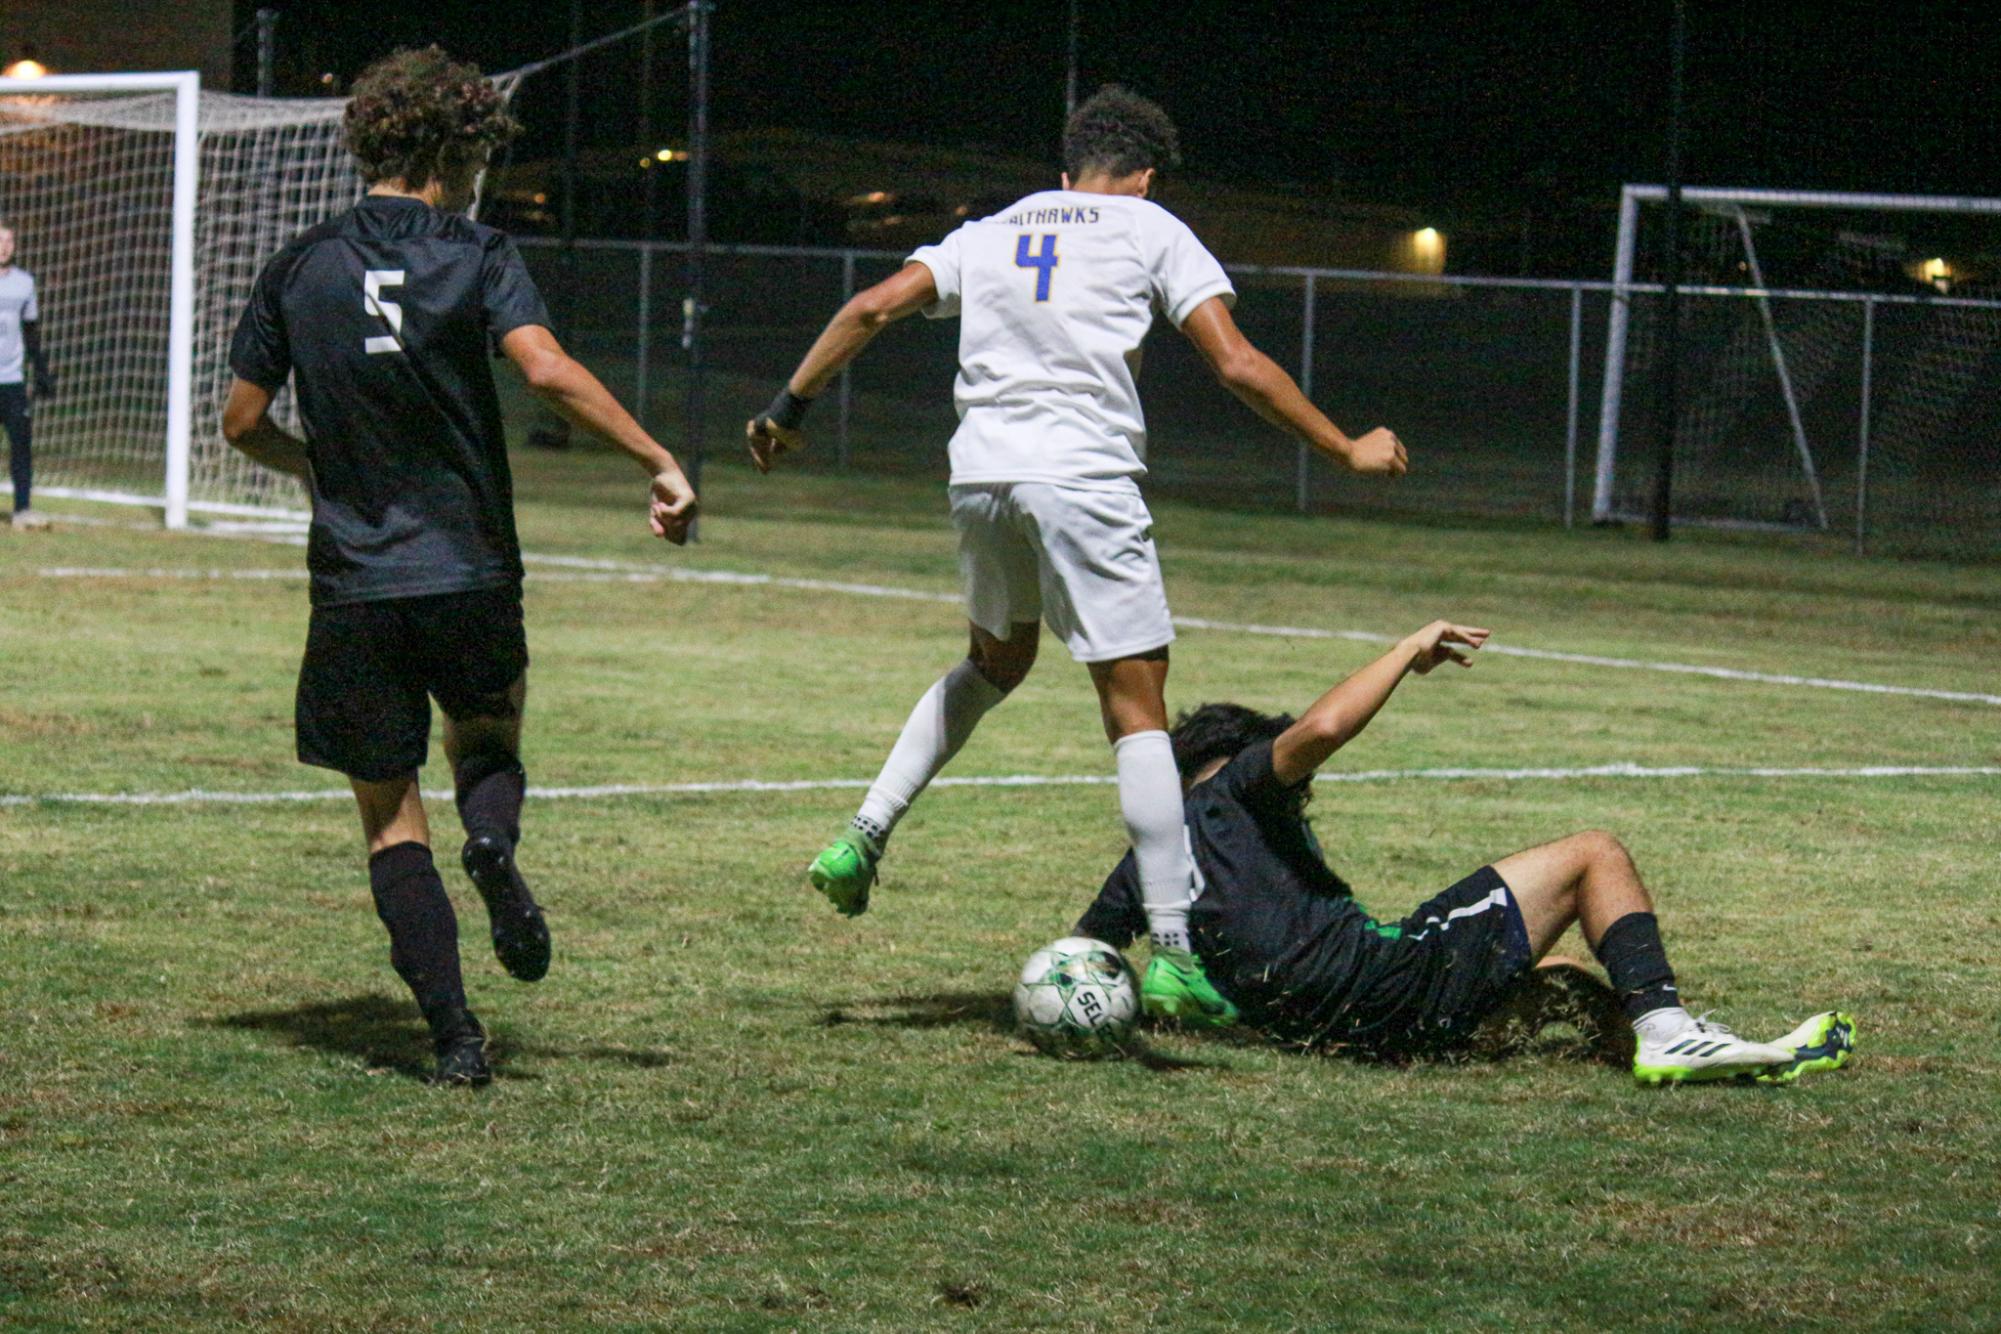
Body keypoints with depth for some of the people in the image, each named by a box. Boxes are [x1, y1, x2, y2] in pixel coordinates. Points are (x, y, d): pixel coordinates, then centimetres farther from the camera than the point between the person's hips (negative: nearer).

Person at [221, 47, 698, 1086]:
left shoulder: (301, 268, 4)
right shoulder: (475, 258, -5)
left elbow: (242, 423, 9)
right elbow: (548, 373, -21)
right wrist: (659, 464, -18)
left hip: (353, 583, 1)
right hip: (471, 573, -1)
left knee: (389, 811, 9)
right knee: (488, 736, 26)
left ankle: (453, 1029, -4)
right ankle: (493, 842, -10)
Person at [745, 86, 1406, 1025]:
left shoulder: (990, 233, 21)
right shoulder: (1151, 230, 9)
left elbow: (873, 308, 10)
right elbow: (1238, 366, 1)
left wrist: (789, 406, 18)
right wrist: (1349, 452, 9)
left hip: (980, 477, 5)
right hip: (1085, 478, -5)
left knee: (994, 662, 29)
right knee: (1137, 709, -2)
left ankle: (863, 837, 18)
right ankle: (1172, 955, -7)